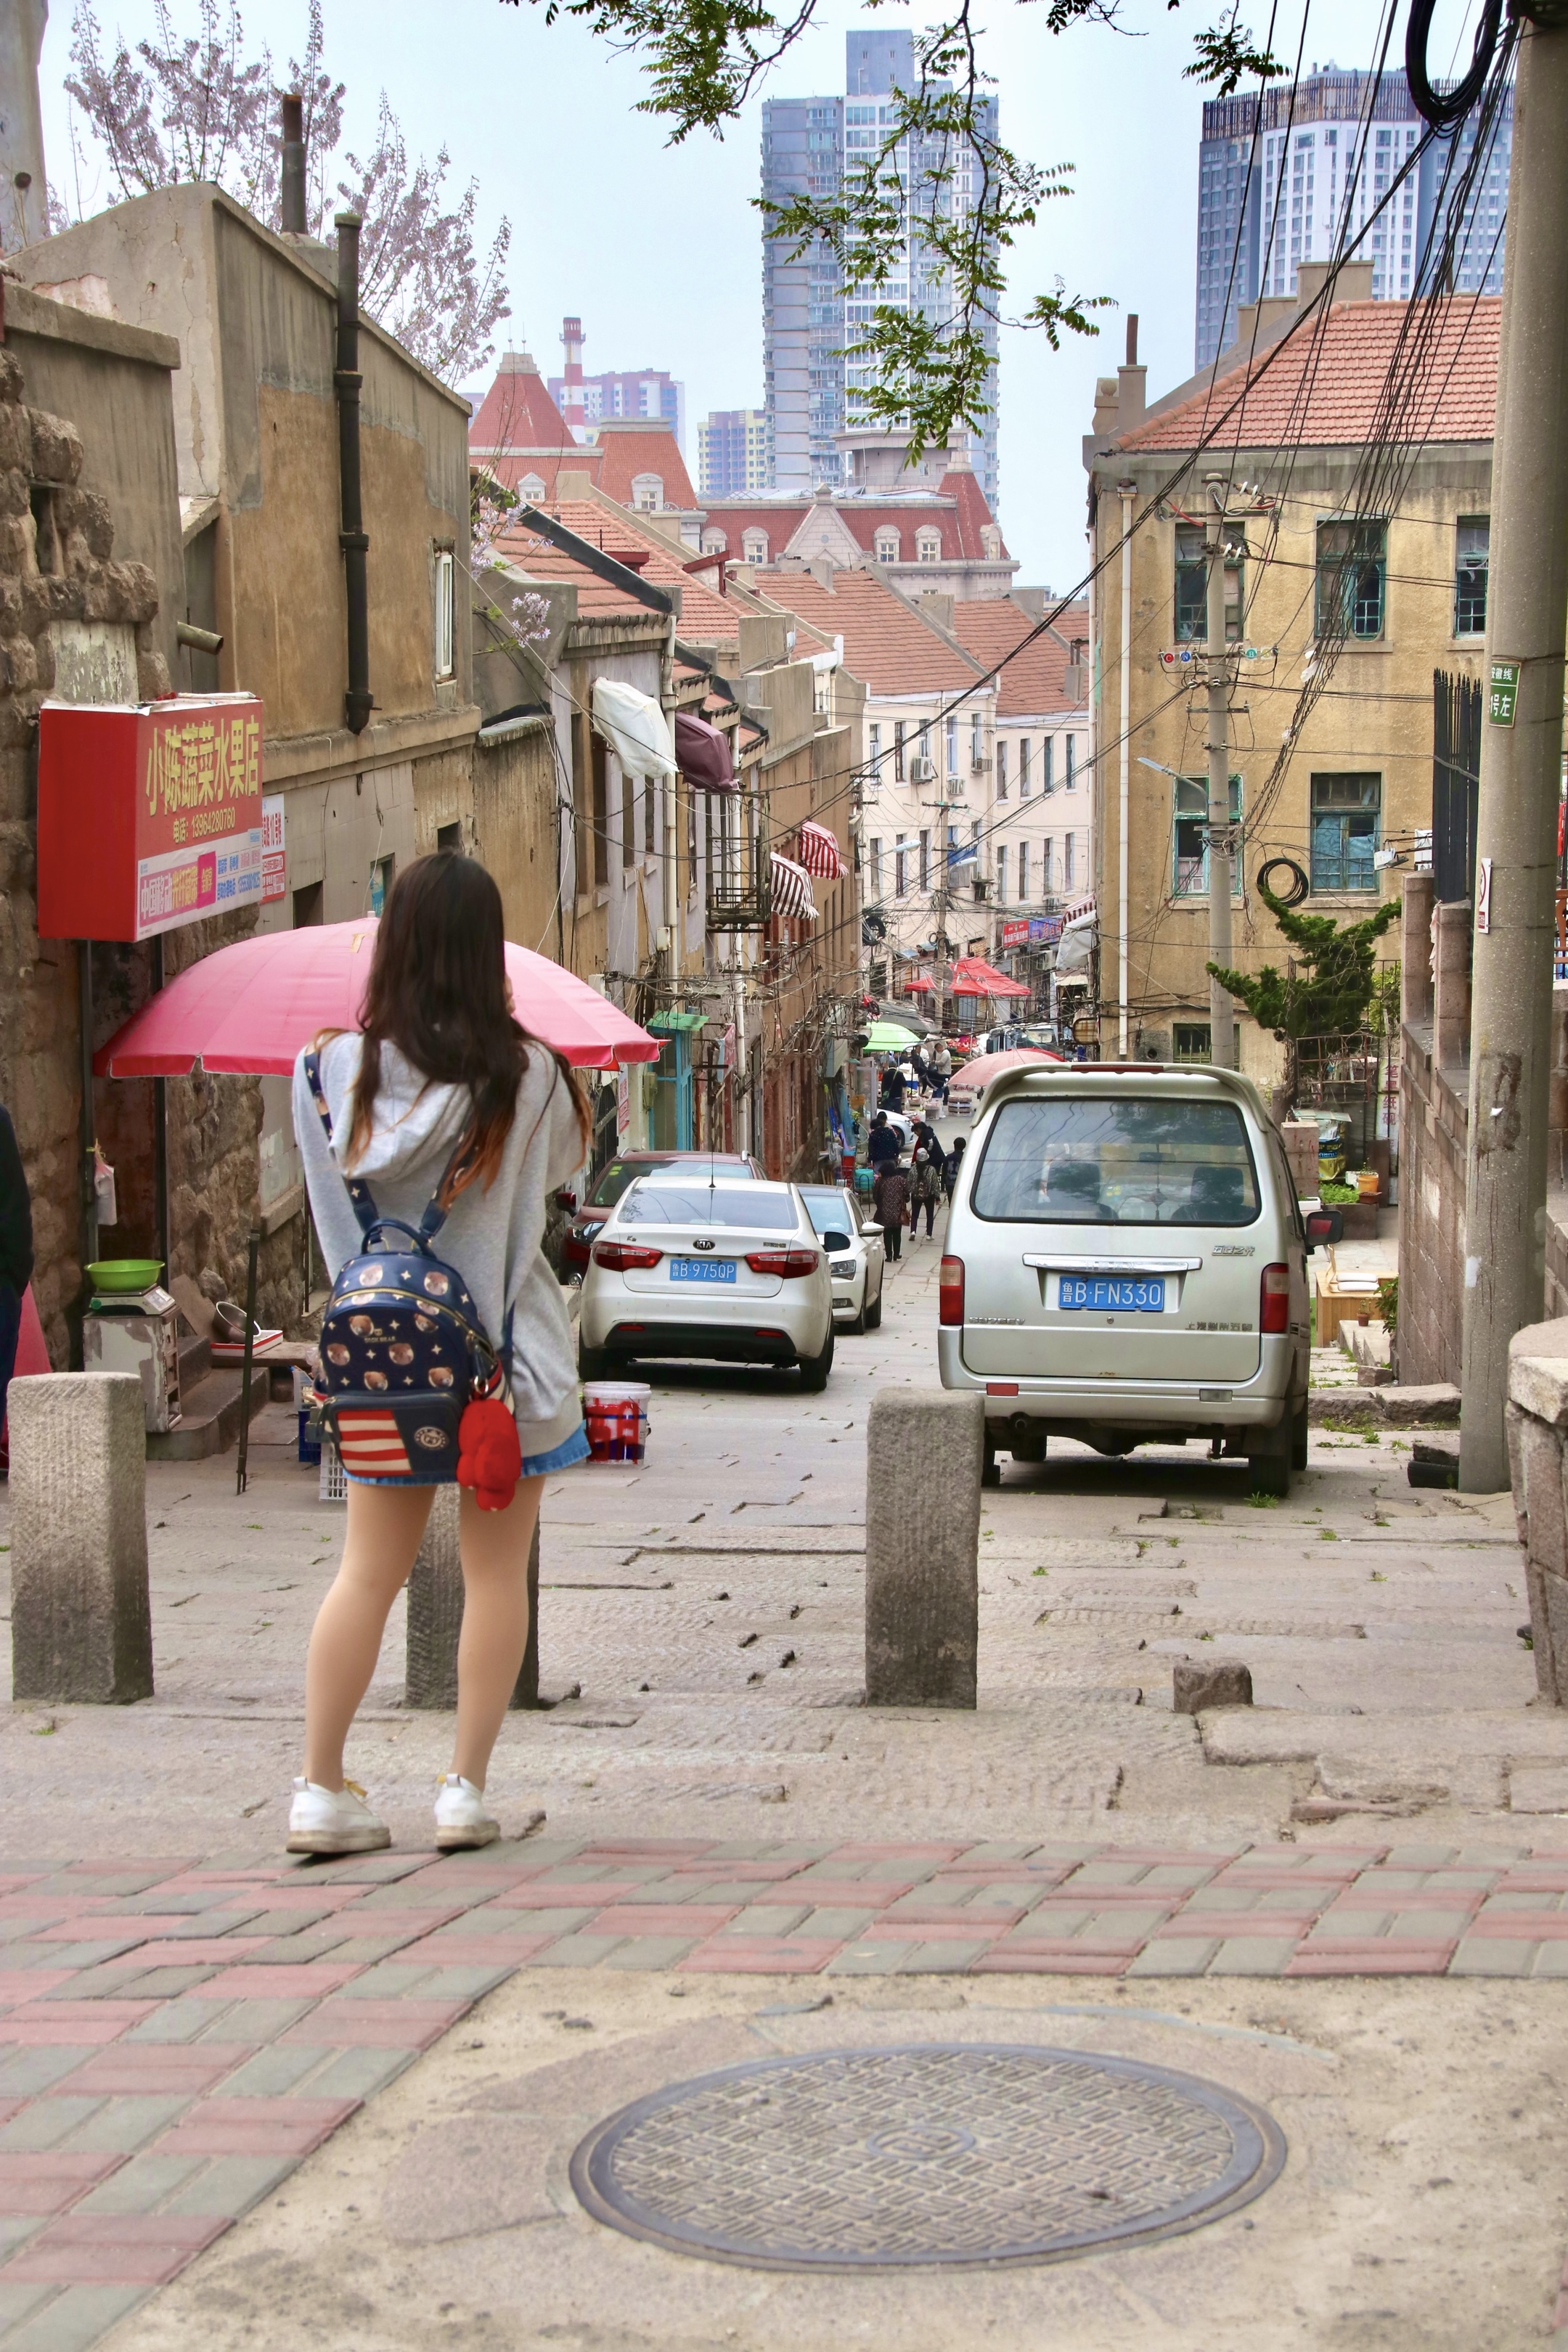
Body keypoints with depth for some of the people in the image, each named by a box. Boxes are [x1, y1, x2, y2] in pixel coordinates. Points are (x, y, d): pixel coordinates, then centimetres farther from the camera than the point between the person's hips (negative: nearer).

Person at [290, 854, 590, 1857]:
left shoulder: (337, 1068, -8)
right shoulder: (528, 1077, -14)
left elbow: (335, 1202, 1)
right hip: (507, 1357, -2)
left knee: (368, 1573, 11)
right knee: (497, 1570, 9)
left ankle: (322, 1785, 10)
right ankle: (466, 1785, 11)